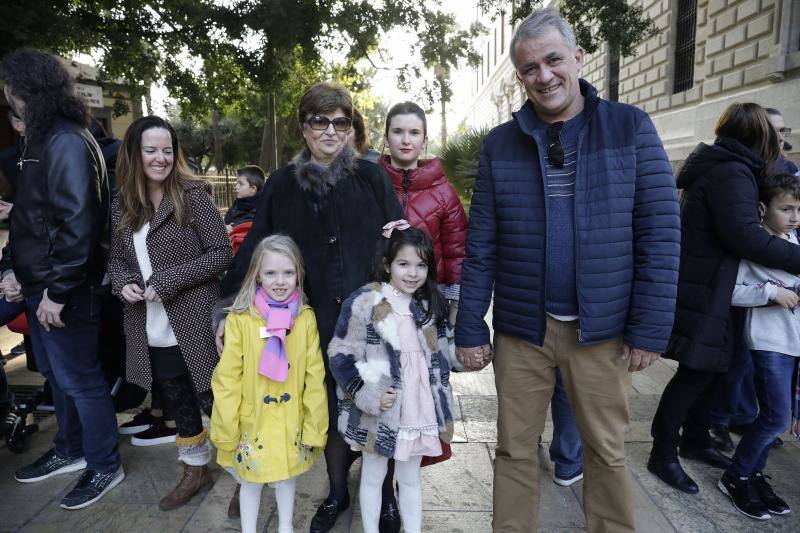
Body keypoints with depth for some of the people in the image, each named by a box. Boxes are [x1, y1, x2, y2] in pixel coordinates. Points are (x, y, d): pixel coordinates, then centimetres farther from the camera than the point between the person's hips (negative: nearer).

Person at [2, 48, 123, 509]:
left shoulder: (66, 142, -17)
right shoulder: (44, 138, 14)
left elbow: (77, 222, -23)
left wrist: (58, 290, -22)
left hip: (65, 288, -10)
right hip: (41, 283, 10)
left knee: (79, 379, 3)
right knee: (57, 375, 20)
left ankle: (105, 466, 20)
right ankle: (70, 451, 38)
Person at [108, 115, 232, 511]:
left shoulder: (193, 195, -9)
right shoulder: (123, 204, 8)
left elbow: (221, 253, -13)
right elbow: (116, 258, 16)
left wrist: (167, 281, -18)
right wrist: (122, 282, -6)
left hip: (196, 327, -5)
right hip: (151, 333, 6)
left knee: (217, 402, 6)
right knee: (178, 405, 19)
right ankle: (195, 472, 39)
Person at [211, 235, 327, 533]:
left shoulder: (306, 318, -9)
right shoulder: (240, 319, -15)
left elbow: (314, 377, -6)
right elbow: (227, 379, -10)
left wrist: (314, 427, -4)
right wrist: (226, 431, -6)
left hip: (292, 422, 2)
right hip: (253, 421, -1)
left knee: (288, 476, 21)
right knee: (251, 481, 18)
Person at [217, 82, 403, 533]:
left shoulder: (372, 177, 0)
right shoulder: (284, 184, 5)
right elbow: (254, 250, 5)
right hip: (316, 324, 1)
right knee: (330, 408, 14)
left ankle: (385, 492, 35)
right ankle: (337, 492, 38)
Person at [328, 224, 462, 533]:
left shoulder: (429, 305, 4)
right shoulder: (363, 303, -16)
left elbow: (440, 351, 16)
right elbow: (341, 356, -15)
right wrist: (366, 394, -21)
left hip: (417, 409, 5)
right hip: (377, 412, -4)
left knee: (410, 478, 21)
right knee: (373, 477, 18)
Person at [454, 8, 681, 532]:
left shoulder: (631, 127, 0)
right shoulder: (500, 144, 3)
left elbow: (659, 232, -3)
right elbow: (481, 245, 2)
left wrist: (651, 327, -7)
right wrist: (470, 328, -1)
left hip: (602, 329, -1)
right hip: (520, 329, 1)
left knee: (608, 452, 14)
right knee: (515, 450, 12)